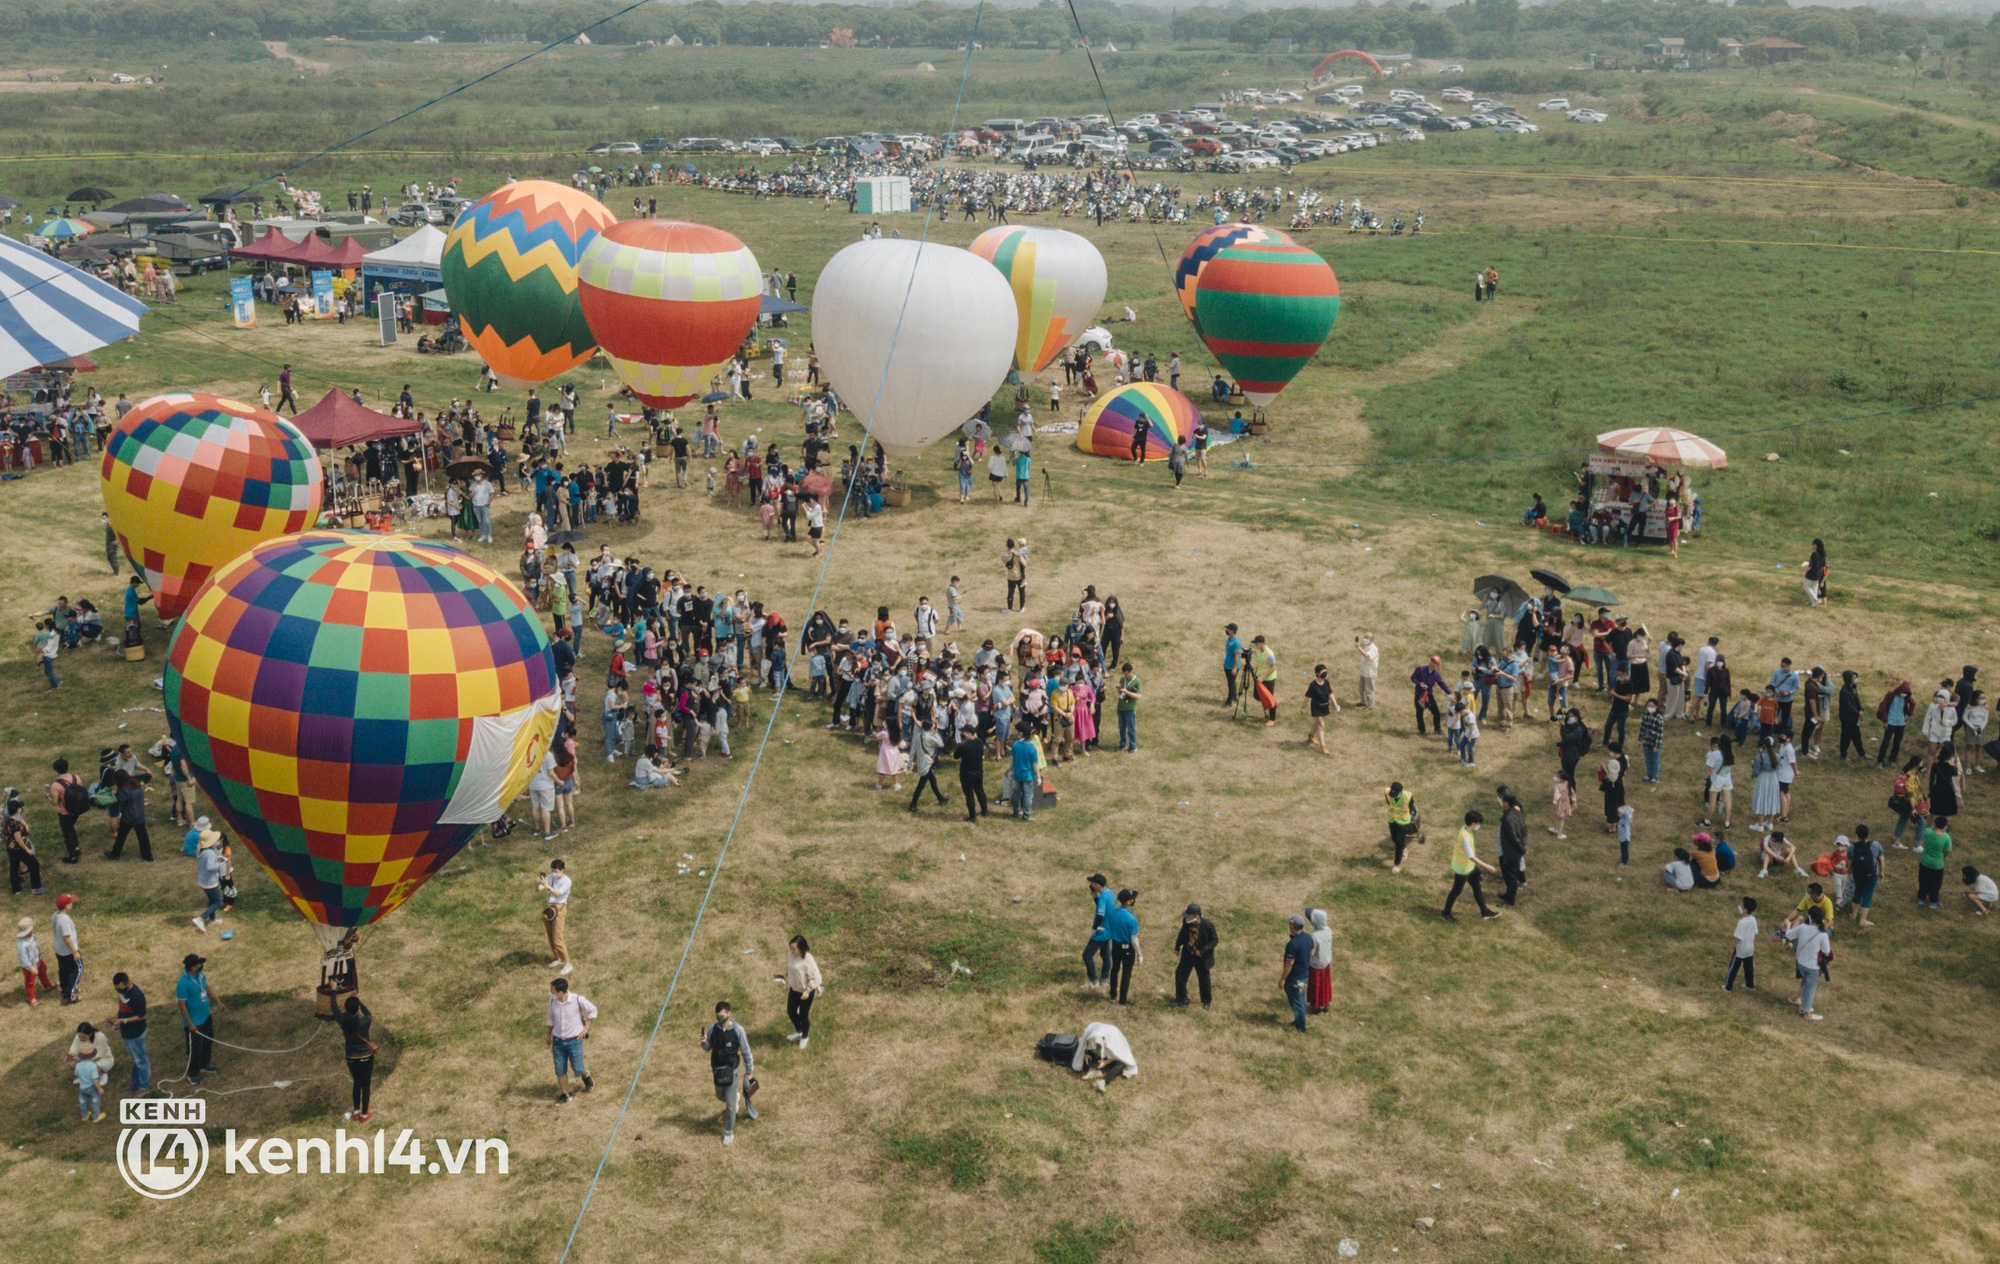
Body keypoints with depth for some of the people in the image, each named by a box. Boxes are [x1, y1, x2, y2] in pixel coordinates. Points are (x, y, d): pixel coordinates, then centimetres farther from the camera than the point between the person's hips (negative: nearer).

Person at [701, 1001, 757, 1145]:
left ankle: (728, 1133, 16)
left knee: (730, 1103, -1)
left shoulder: (738, 1030, -19)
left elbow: (746, 1052, -8)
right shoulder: (713, 1028, -9)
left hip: (732, 1070, -4)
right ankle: (735, 1097, 59)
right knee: (720, 1096, 24)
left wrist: (749, 1071, -1)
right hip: (717, 1069, 4)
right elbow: (707, 1048, 4)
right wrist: (704, 1042, -20)